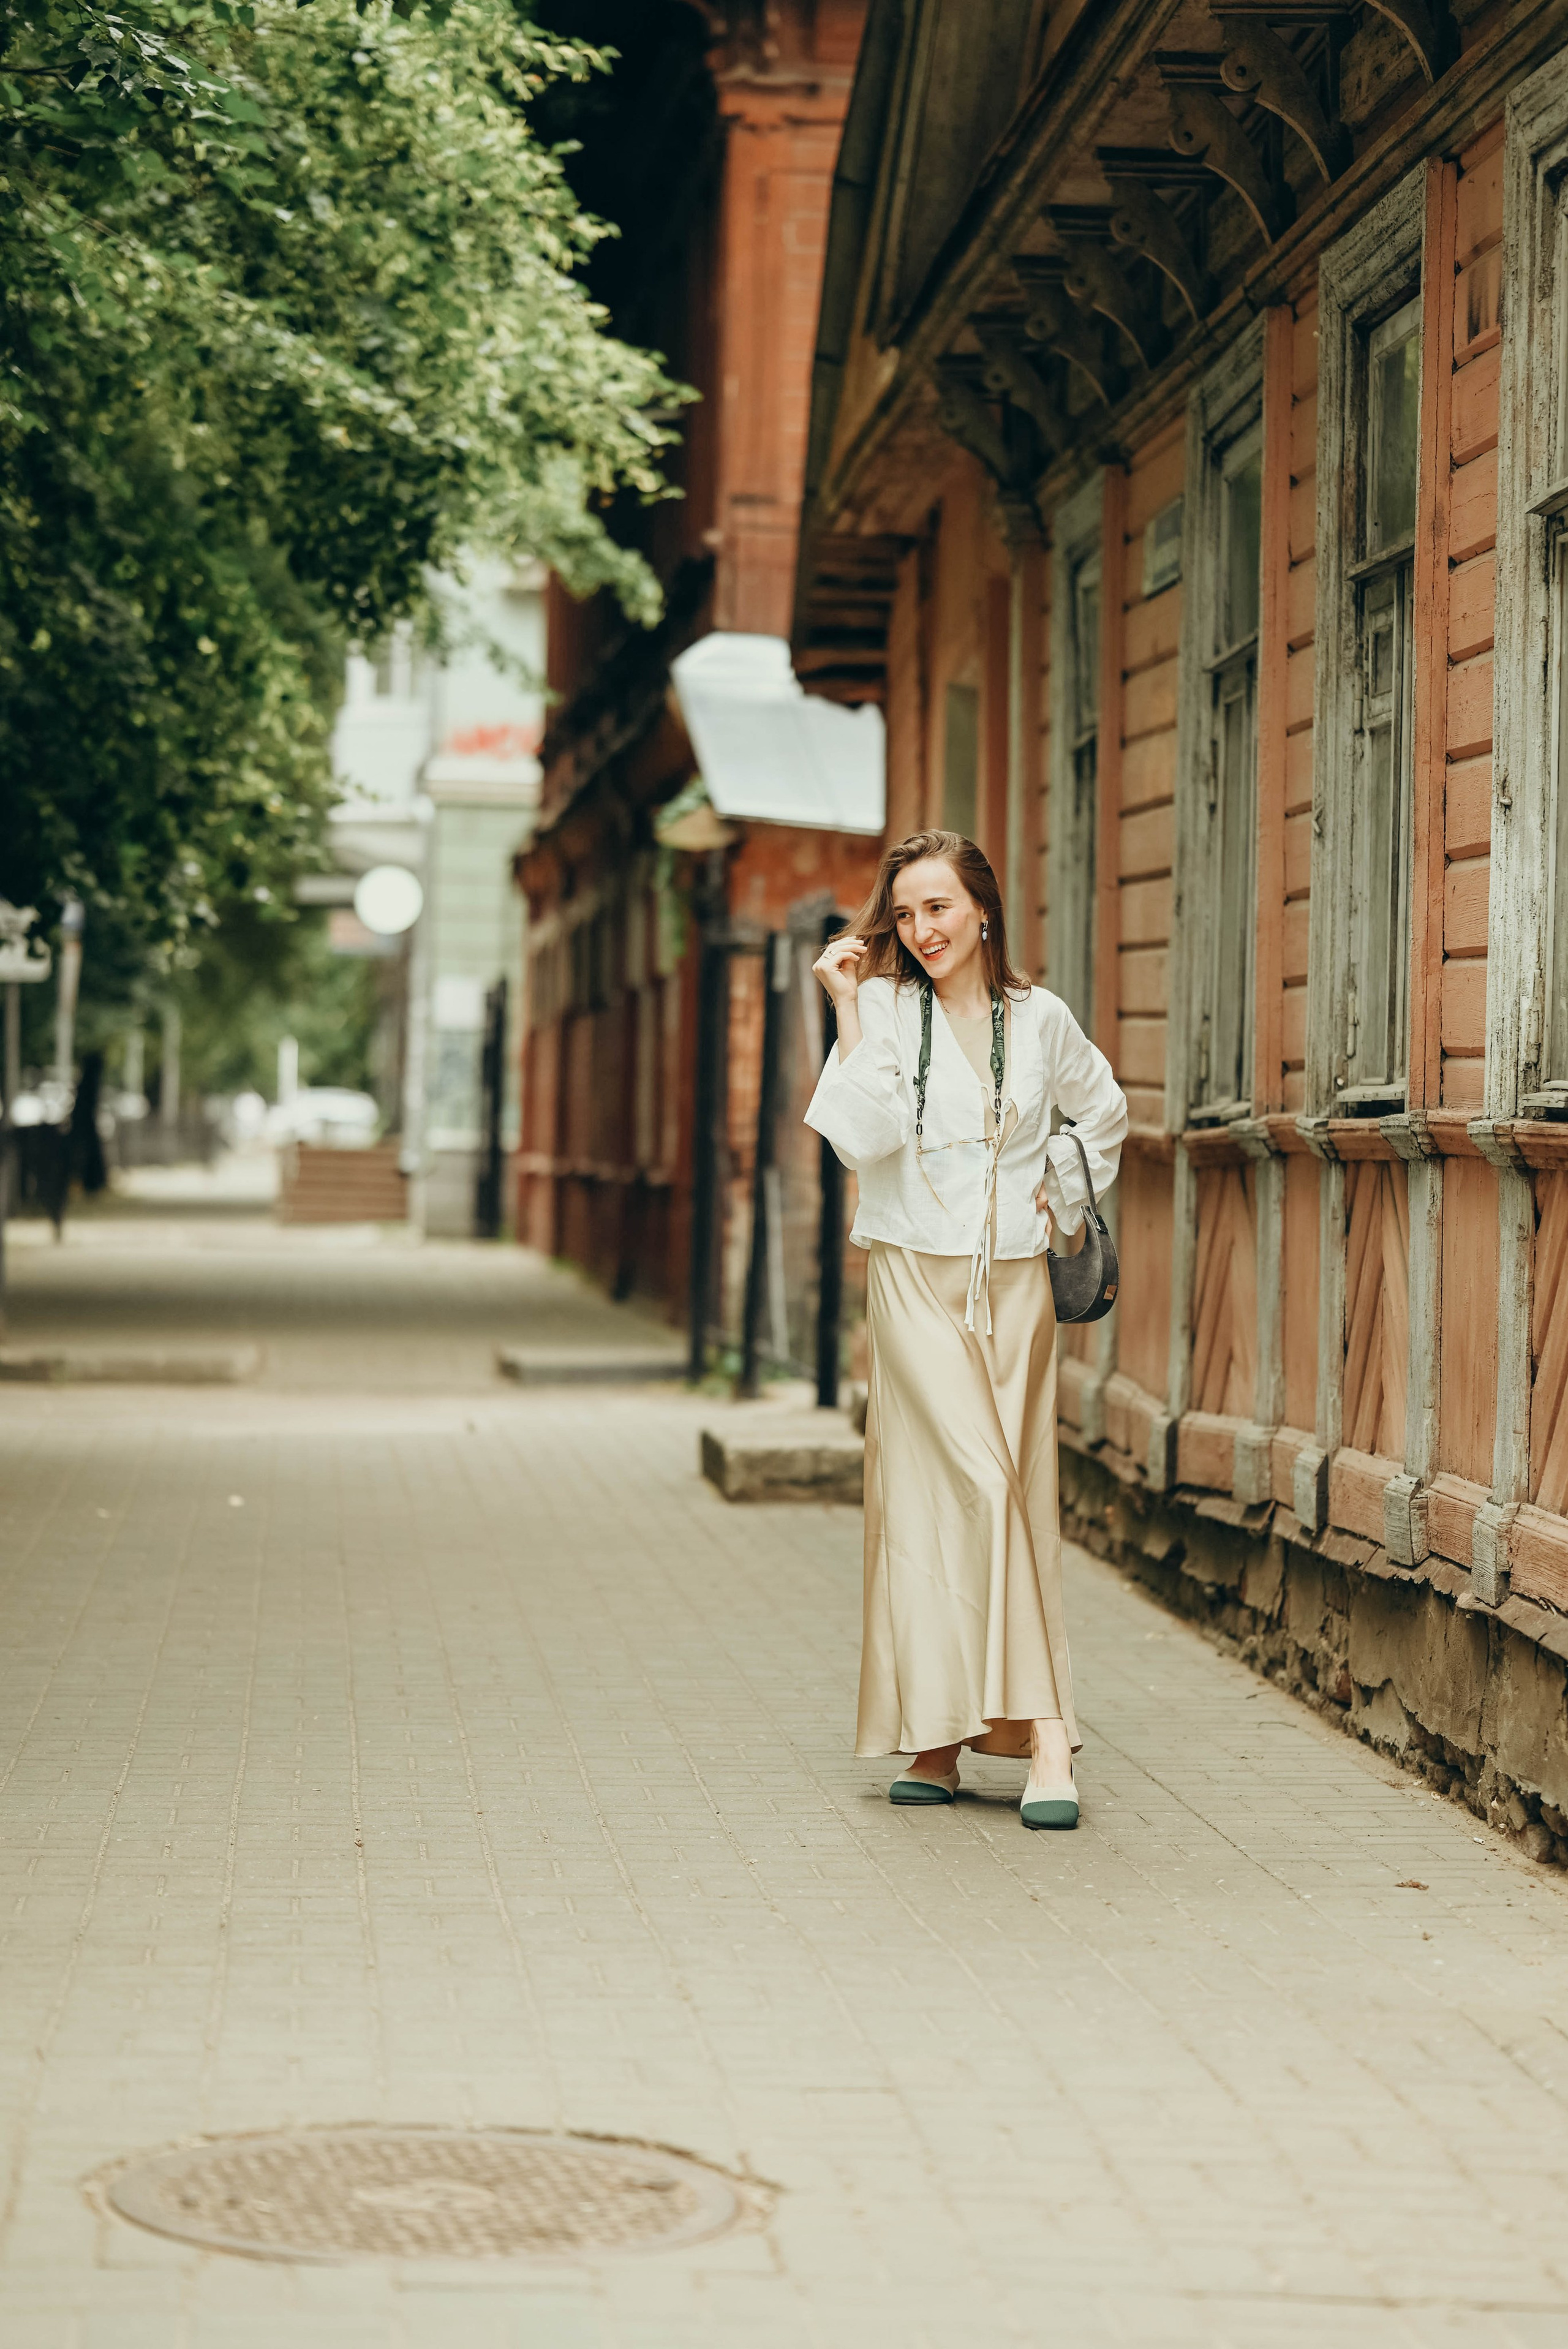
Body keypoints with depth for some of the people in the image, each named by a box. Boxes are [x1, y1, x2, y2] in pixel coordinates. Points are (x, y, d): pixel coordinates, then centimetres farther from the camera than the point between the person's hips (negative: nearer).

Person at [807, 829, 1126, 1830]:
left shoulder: (1040, 1019, 6)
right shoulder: (885, 1008, -1)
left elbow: (1103, 1113, 25)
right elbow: (861, 1136, -16)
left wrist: (1060, 1196, 14)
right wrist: (851, 1012, -15)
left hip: (1017, 1286, 3)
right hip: (918, 1280, -3)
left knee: (1017, 1500, -1)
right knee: (975, 1489, -13)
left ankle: (938, 1736, 1)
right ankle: (1041, 1727, -11)